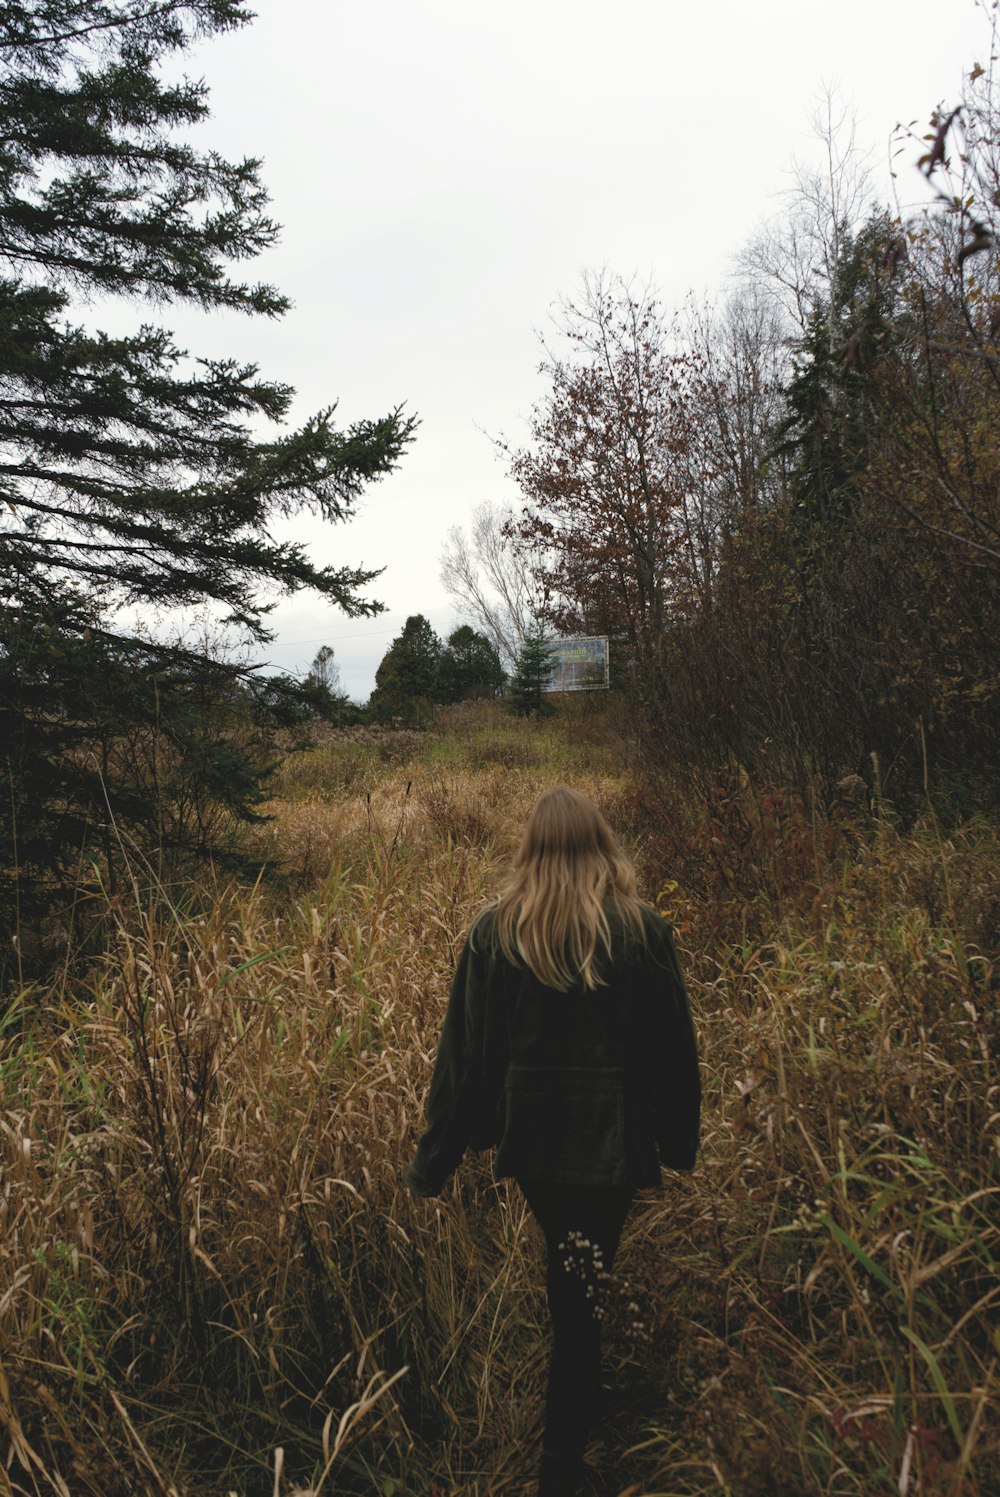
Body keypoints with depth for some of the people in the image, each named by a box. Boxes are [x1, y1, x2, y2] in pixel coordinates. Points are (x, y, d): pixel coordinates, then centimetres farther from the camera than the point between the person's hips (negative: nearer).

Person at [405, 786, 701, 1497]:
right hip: (611, 1138, -3)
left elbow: (464, 1048, -4)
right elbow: (673, 1045, -4)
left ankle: (577, 1402, 49)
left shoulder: (495, 930, -7)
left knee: (565, 1274, 27)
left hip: (528, 1133, 3)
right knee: (581, 1295, 8)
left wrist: (437, 1156, 3)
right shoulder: (643, 929, -11)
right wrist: (679, 1139, 10)